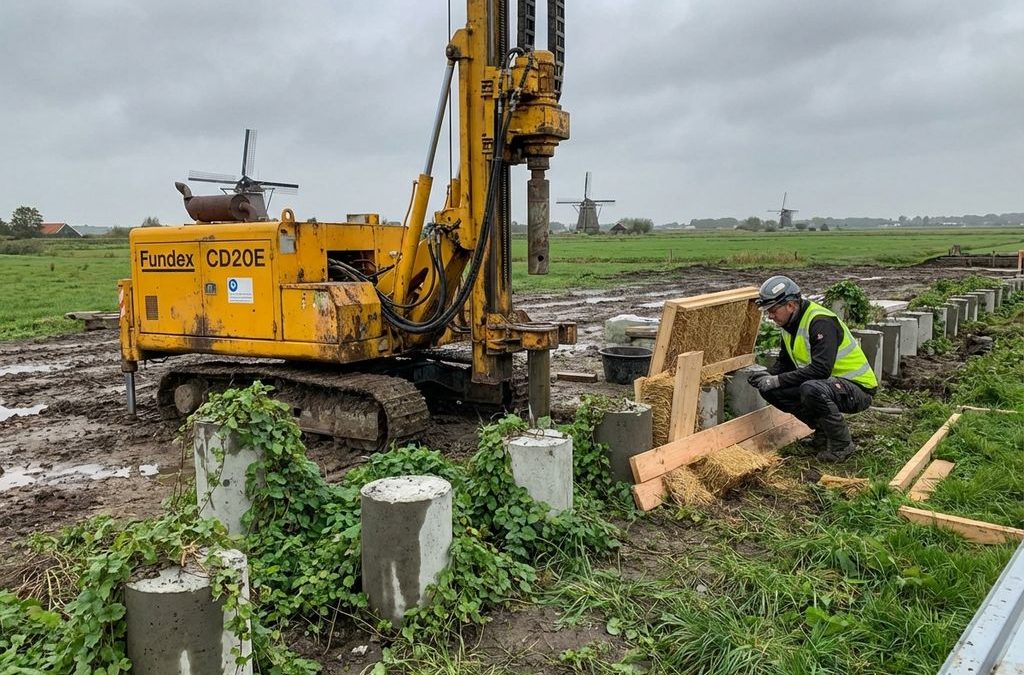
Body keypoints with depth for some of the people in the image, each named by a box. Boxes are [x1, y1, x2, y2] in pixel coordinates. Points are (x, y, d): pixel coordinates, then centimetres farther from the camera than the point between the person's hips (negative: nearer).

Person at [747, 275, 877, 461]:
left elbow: (821, 369, -34)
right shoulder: (790, 323, 3)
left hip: (858, 387, -9)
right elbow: (784, 362, 13)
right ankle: (823, 431, 9)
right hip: (826, 383, 9)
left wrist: (778, 380, -30)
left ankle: (842, 445, -14)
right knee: (772, 391, -5)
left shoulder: (821, 322, -25)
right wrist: (768, 375, -9)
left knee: (811, 389, -38)